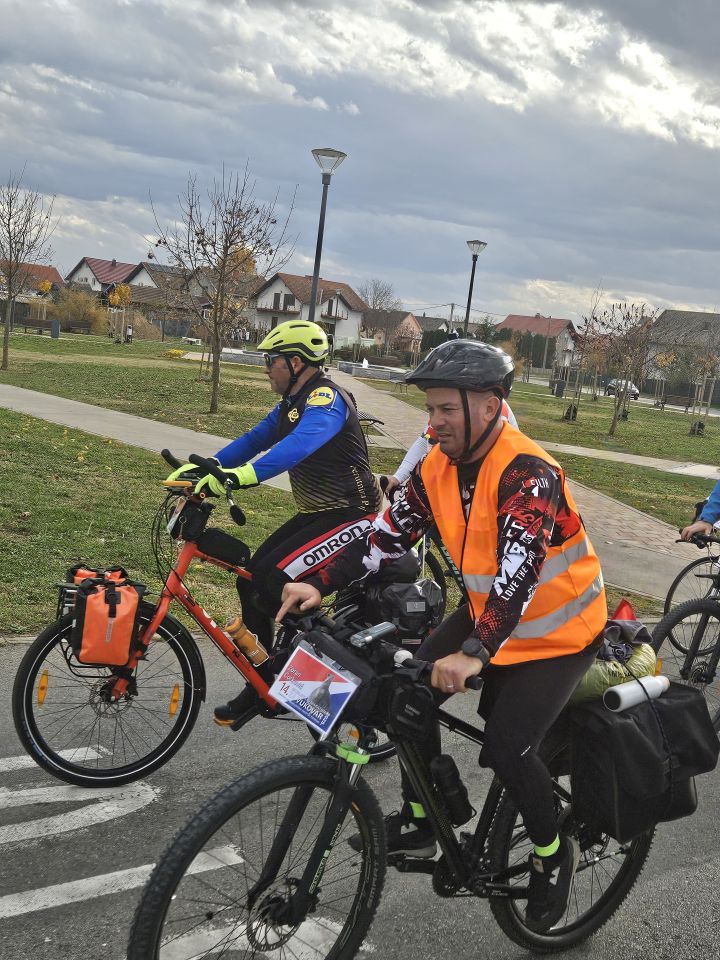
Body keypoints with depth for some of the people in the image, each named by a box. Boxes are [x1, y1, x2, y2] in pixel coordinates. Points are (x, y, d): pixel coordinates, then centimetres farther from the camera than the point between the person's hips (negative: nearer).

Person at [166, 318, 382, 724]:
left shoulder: (327, 398, -20)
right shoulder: (293, 403, 11)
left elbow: (301, 443, -39)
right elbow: (254, 440, 12)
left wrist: (245, 474, -52)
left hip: (352, 516, -10)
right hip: (317, 512, 10)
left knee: (273, 580, -22)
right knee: (252, 579, 4)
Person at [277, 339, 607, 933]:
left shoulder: (527, 473, -29)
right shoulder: (438, 467, -6)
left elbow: (519, 571, -40)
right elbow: (389, 534, -9)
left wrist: (474, 654, -51)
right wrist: (319, 585, -22)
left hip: (557, 630, -7)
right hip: (487, 614, 7)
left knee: (506, 746, -16)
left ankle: (554, 852, 14)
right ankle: (420, 824, 14)